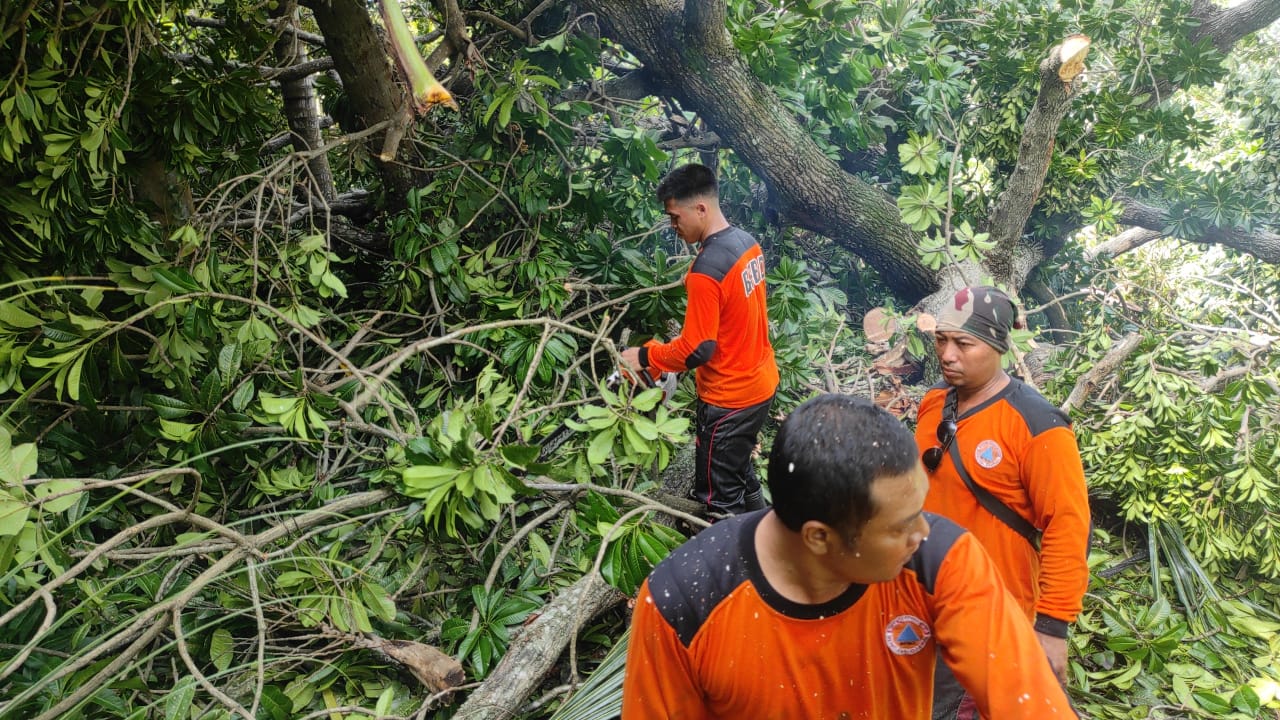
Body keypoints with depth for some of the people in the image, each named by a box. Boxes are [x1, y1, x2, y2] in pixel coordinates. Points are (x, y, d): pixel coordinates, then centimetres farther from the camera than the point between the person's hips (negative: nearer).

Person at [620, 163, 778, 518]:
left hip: (729, 399, -9)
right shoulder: (747, 242, 1)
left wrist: (645, 356, -9)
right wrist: (685, 336, 13)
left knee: (719, 496, 8)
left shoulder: (706, 271, -28)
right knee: (740, 469, 27)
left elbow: (696, 351, -24)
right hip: (761, 383, 9)